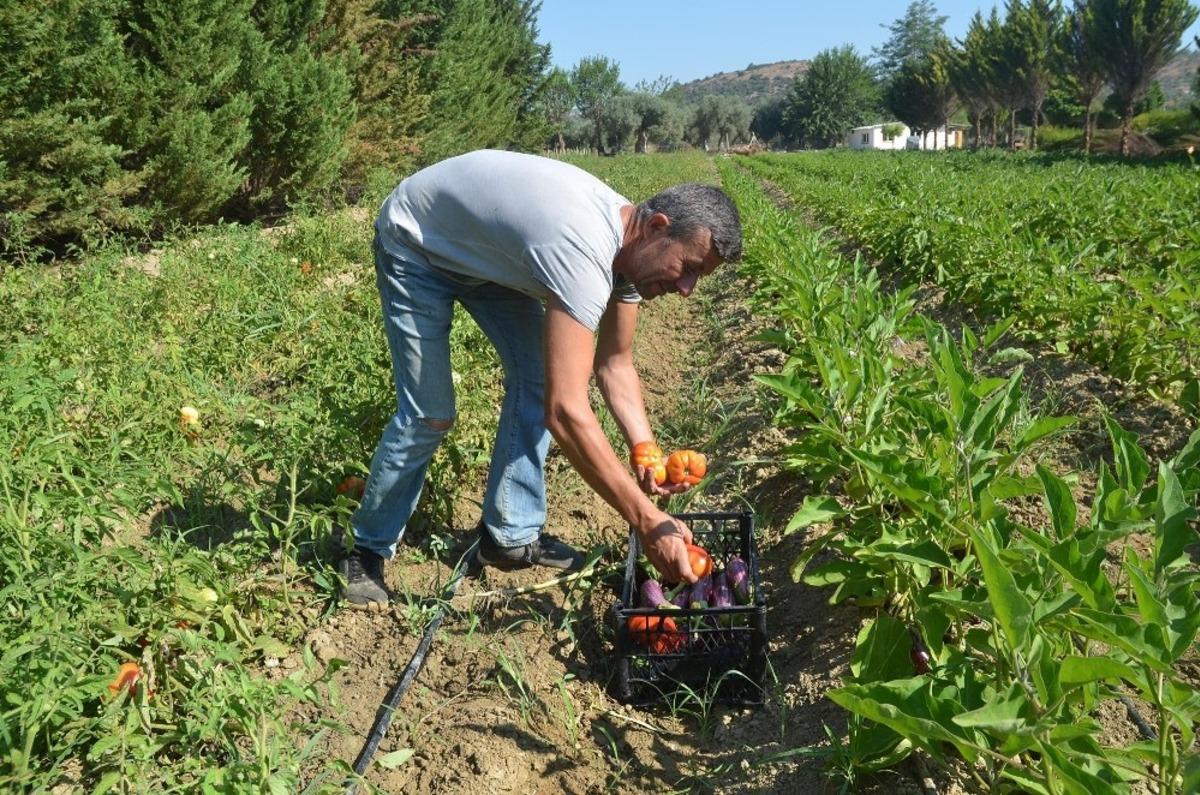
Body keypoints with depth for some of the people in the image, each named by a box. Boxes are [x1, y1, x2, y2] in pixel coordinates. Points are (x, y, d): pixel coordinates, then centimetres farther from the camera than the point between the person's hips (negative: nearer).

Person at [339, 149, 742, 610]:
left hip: (486, 249, 8)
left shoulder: (630, 244, -13)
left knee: (535, 377, -1)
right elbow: (566, 412, -46)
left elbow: (615, 363, -4)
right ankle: (369, 547, 14)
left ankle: (510, 535, 11)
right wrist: (648, 521, -41)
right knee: (429, 415, -10)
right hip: (416, 245, -8)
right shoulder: (584, 253, -41)